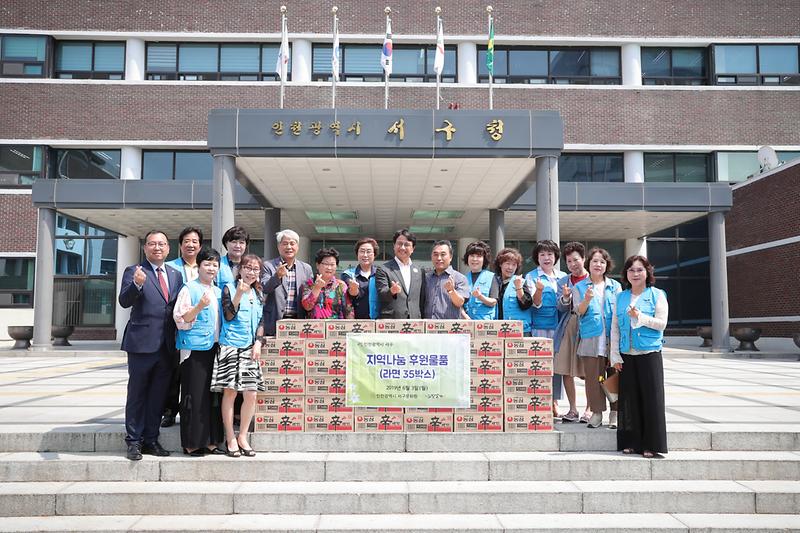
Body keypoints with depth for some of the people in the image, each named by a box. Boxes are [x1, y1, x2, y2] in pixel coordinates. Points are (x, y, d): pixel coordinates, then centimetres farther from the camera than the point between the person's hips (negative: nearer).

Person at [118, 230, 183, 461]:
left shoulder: (175, 275, 13)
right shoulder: (134, 272, -2)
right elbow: (124, 301, -16)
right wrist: (136, 284, -34)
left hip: (167, 345, 5)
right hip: (142, 343, -5)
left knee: (158, 395, 11)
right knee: (137, 394, 5)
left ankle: (151, 440, 22)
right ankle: (134, 441, 16)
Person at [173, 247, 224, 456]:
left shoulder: (219, 292, 18)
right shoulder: (189, 289, -2)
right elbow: (181, 319, -8)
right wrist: (199, 306, -21)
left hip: (215, 347, 7)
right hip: (195, 348, -6)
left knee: (213, 394, 8)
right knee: (195, 395, -4)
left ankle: (210, 440, 16)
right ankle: (192, 442, 5)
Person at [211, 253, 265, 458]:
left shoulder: (258, 293, 15)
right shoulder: (229, 288, 0)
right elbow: (228, 316, -10)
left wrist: (258, 343, 3)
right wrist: (239, 293, -19)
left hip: (250, 348, 5)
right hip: (230, 347, -4)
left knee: (251, 394, 1)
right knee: (230, 392, -1)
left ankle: (242, 437, 16)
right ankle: (230, 439, 11)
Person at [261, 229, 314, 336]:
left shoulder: (306, 268, 12)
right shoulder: (268, 266, 3)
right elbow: (264, 289, -10)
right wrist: (277, 276, -27)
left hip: (299, 323, 3)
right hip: (275, 323, -2)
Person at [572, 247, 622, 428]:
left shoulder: (615, 286, 12)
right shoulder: (579, 287, 8)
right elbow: (579, 311, -3)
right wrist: (587, 300, -22)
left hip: (612, 337, 1)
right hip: (590, 337, -1)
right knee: (593, 376, 1)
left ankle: (615, 413, 12)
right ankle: (596, 412, 12)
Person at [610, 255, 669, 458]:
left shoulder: (657, 295, 1)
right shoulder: (620, 297, 11)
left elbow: (662, 323, -6)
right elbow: (614, 328, 9)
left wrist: (639, 317, -18)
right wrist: (615, 356, 3)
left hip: (650, 354, -3)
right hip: (626, 355, 3)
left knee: (651, 398, -3)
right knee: (629, 398, 6)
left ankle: (651, 444, 6)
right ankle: (631, 442, 16)